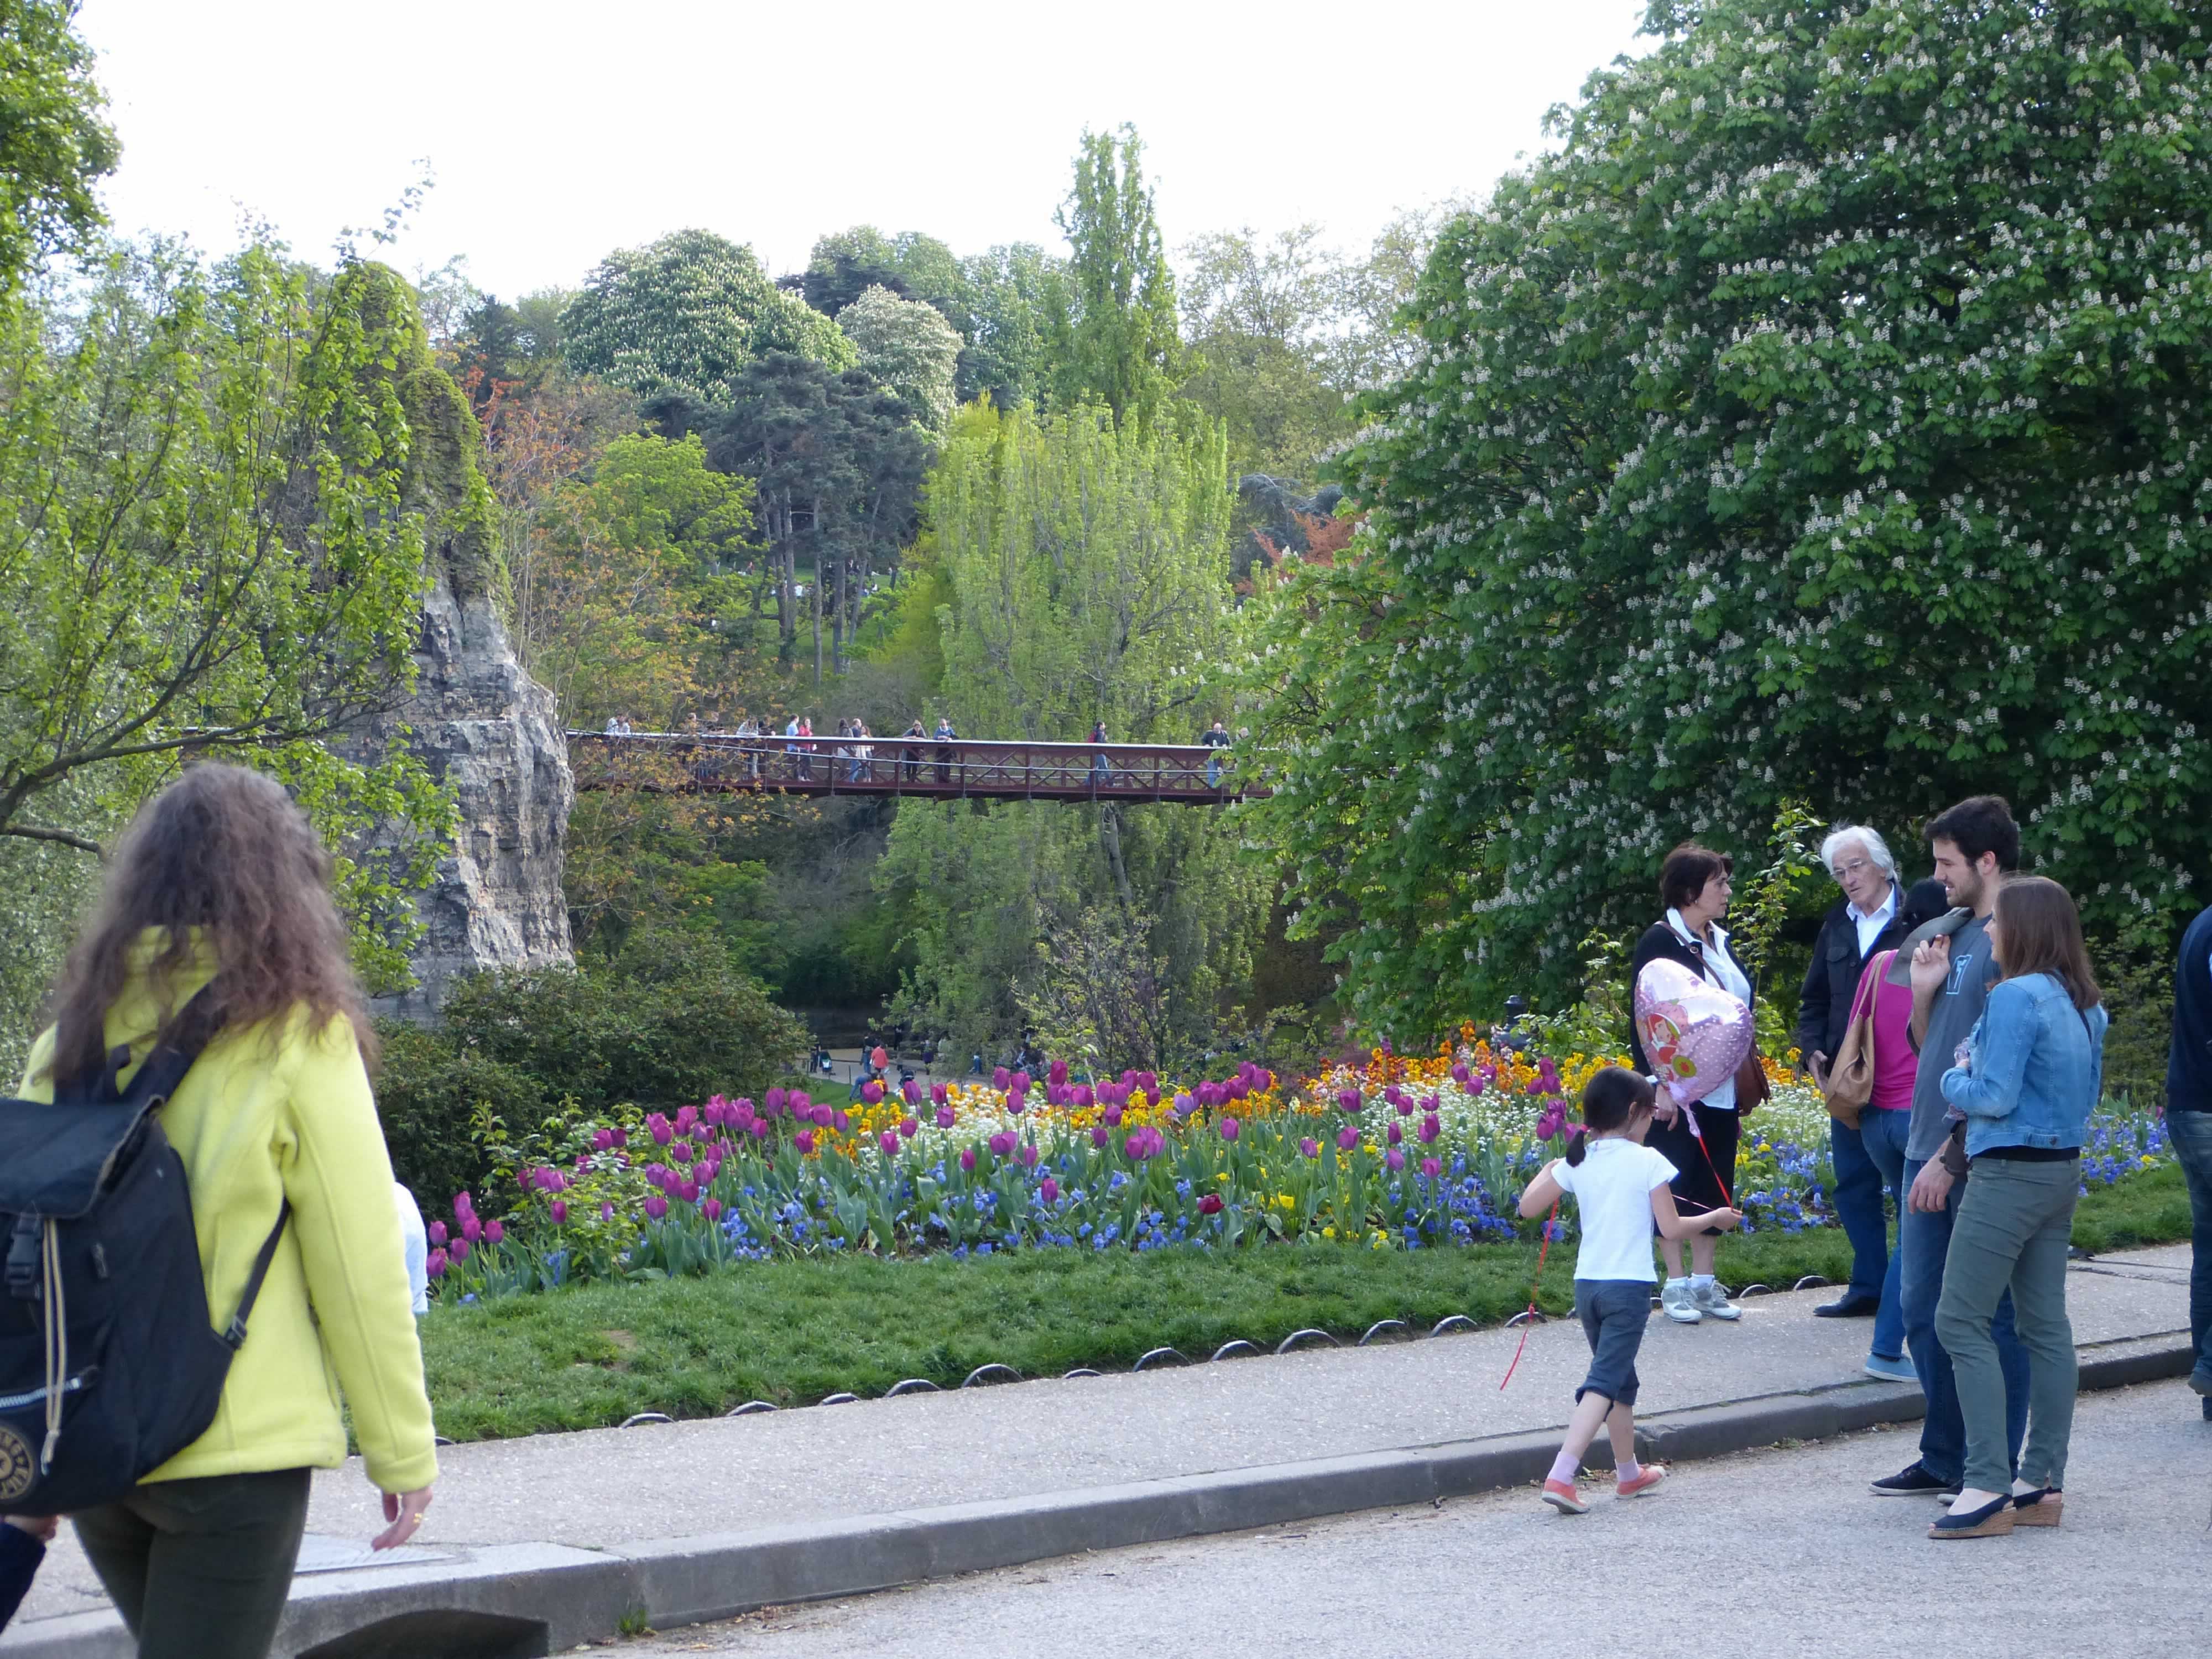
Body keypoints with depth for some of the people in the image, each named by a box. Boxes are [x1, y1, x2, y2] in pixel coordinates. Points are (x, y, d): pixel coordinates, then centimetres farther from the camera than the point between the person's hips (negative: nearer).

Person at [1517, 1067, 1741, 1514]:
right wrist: (1715, 1218, 10)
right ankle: (1561, 1477, -22)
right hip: (1628, 1287, -6)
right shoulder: (1647, 1162, -8)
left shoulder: (1578, 1162, 5)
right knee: (1605, 1383, -8)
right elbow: (1671, 1228, -6)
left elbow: (1529, 1207, 7)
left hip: (1587, 1286, 6)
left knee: (1621, 1381, 22)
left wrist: (1547, 1171, 25)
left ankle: (1629, 1473, 35)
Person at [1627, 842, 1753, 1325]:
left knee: (1715, 1186, 9)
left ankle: (1704, 1281, 17)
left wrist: (1743, 1089, 15)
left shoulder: (1718, 941, 13)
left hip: (1720, 1091, 7)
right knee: (1678, 1185, -1)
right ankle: (1676, 1285, 6)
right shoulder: (1660, 942, -9)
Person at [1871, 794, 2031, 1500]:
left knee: (1991, 1318, 0)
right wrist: (1923, 989, 0)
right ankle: (1945, 1457, 25)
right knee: (1922, 1308, 14)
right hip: (1929, 1152, 9)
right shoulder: (1957, 933, 13)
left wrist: (1951, 1157, -19)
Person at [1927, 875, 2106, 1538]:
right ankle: (2042, 1482, 14)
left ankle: (1989, 1486, -10)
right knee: (2045, 1324, 11)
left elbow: (1994, 1097, -21)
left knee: (1960, 1321, -5)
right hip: (2063, 1170, 9)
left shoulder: (2015, 998, -18)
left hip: (2011, 1174, -9)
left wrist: (1956, 1079, 1)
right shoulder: (2084, 1004, 10)